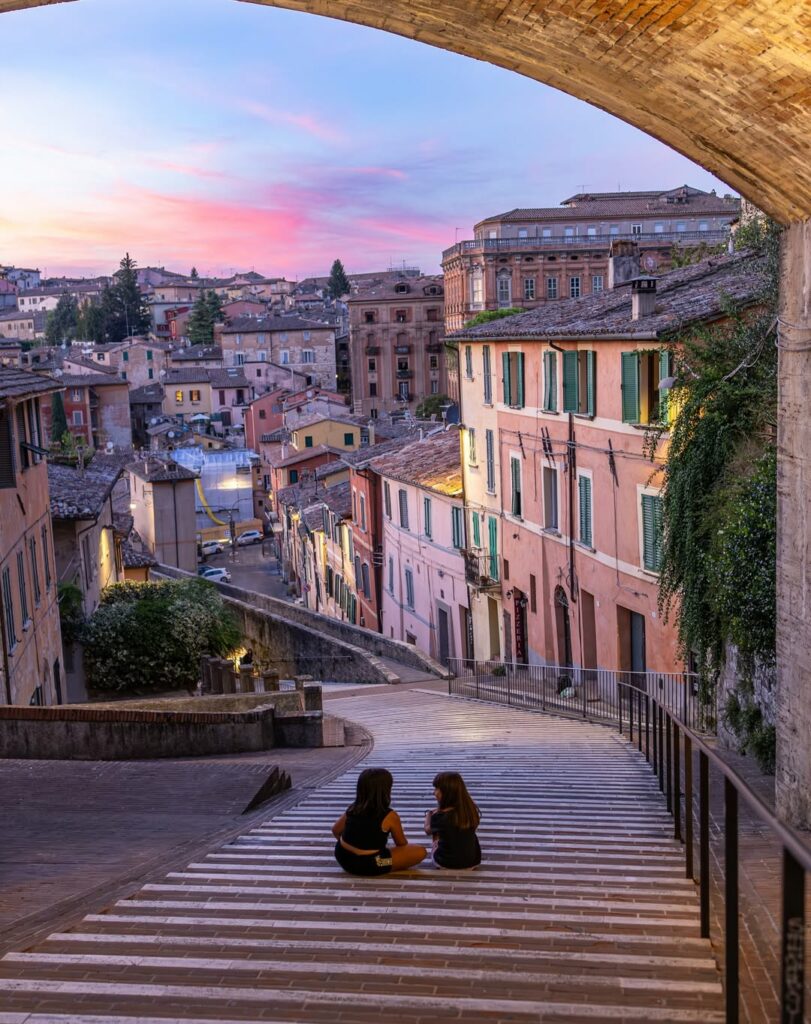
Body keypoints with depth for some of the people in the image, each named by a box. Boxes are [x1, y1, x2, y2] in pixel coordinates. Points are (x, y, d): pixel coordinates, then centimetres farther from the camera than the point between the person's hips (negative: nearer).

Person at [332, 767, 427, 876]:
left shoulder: (352, 809, -1)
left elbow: (335, 831, 13)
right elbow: (402, 844, 0)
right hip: (369, 865, -6)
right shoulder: (390, 816, -15)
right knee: (421, 852, -1)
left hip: (344, 858, 6)